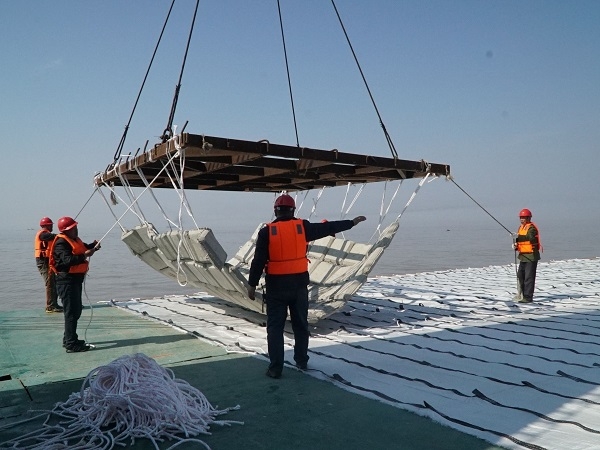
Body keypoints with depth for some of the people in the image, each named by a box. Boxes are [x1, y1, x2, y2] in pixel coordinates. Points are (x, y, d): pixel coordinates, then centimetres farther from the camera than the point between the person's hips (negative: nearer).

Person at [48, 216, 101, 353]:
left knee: (76, 310, 18)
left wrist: (93, 246, 4)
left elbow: (84, 248, 24)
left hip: (75, 279, 11)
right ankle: (71, 344, -6)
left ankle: (68, 339, 30)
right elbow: (67, 260, -30)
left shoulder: (74, 240, 15)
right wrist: (84, 256, -30)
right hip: (66, 280, -11)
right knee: (71, 311, -9)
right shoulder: (61, 243, -16)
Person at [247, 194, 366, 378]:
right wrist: (352, 222, 20)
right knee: (300, 324, 17)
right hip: (299, 284, 2)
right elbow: (328, 228, 8)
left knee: (275, 327, 5)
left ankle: (275, 368, 5)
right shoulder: (303, 227, -2)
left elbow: (258, 261, -8)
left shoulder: (267, 231, -7)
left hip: (276, 285, -2)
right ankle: (301, 361, 28)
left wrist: (252, 284, 1)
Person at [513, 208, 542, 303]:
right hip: (523, 256, 10)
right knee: (520, 275, 17)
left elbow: (531, 238, -31)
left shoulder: (531, 227, -13)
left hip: (531, 256, -9)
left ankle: (528, 297, -3)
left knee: (529, 277, -7)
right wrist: (516, 245, 1)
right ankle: (523, 294, 31)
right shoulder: (521, 227, 15)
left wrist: (520, 237, -45)